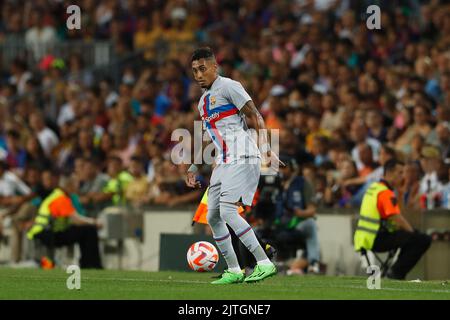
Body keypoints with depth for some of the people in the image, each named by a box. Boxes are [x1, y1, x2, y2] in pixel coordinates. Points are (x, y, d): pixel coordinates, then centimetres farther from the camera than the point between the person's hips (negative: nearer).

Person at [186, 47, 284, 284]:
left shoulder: (228, 87, -5)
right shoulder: (203, 101, 21)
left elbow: (255, 116, -11)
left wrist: (266, 148, -21)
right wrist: (194, 169, 28)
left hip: (241, 159, -9)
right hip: (223, 163, 9)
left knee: (227, 211, -21)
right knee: (213, 217, 6)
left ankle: (264, 263, -22)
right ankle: (234, 271, 13)